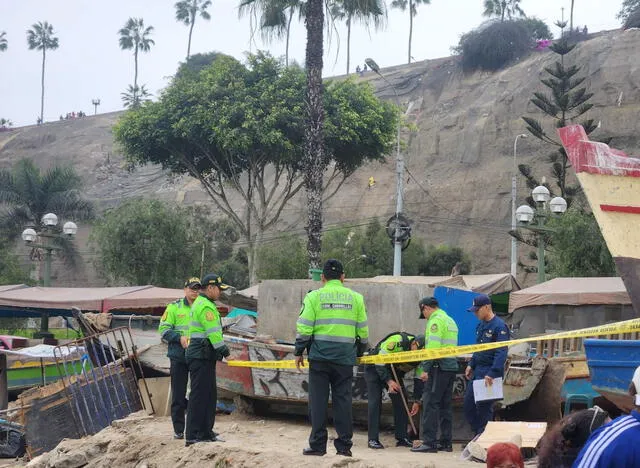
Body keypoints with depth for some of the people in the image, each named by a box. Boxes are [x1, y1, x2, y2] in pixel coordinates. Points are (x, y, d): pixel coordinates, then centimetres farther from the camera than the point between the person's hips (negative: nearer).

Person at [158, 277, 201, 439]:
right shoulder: (174, 307, 3)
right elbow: (163, 329, -2)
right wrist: (179, 338, -16)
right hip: (179, 356, -3)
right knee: (178, 394, 2)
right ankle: (178, 429, 8)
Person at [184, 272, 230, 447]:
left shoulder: (200, 304, 21)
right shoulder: (206, 306, -14)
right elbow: (213, 332, -19)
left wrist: (220, 350, 14)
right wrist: (223, 349, -10)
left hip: (204, 357, 11)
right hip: (202, 356, -11)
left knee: (210, 395, 15)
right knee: (199, 395, -9)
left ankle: (206, 432, 21)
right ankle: (192, 436, -8)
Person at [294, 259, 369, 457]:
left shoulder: (314, 296, 0)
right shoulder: (355, 298, 8)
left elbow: (304, 328, -3)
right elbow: (363, 331, 11)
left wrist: (299, 352, 7)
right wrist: (359, 353, 24)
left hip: (320, 356, -2)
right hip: (345, 358, 2)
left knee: (318, 401, 3)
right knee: (343, 400, 6)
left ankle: (318, 445, 3)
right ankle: (344, 445, 7)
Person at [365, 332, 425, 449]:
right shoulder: (396, 341, -34)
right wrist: (389, 381, -31)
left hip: (394, 370, 6)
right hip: (374, 368, -6)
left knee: (401, 400, -4)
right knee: (375, 402, -12)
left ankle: (402, 437, 2)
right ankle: (373, 439, -11)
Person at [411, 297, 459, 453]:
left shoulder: (435, 320, -9)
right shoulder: (450, 320, 21)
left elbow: (432, 347, -18)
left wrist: (426, 369, -18)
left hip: (439, 367, -9)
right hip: (451, 366, 9)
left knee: (430, 404, -7)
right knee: (445, 405, 13)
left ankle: (429, 442, -9)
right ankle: (446, 442, 16)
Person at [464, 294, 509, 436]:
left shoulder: (499, 326, -15)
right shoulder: (481, 325, 14)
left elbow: (501, 353, -21)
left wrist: (492, 374, -26)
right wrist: (471, 365, 16)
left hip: (490, 372, -9)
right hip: (478, 371, 9)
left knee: (484, 408, -4)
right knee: (468, 404, 10)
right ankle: (478, 435, 21)